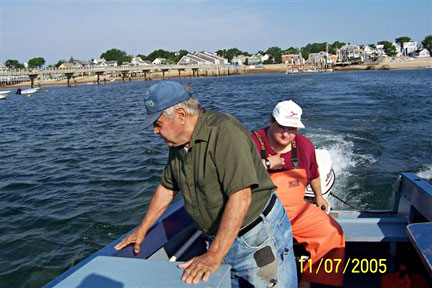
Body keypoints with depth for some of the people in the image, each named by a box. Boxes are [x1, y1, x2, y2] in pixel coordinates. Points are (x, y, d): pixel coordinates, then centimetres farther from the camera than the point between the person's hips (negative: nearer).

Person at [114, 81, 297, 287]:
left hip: (259, 237, -7)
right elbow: (167, 188, 16)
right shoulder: (178, 143, 3)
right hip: (222, 239, 7)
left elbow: (241, 197, -30)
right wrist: (142, 229, 19)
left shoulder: (224, 131, -24)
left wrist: (214, 256, -30)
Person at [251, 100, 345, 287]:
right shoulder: (253, 142, -12)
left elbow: (314, 173, 24)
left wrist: (319, 196, 35)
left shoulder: (304, 145, 5)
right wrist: (267, 164, -24)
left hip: (296, 209, 5)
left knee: (332, 232, -5)